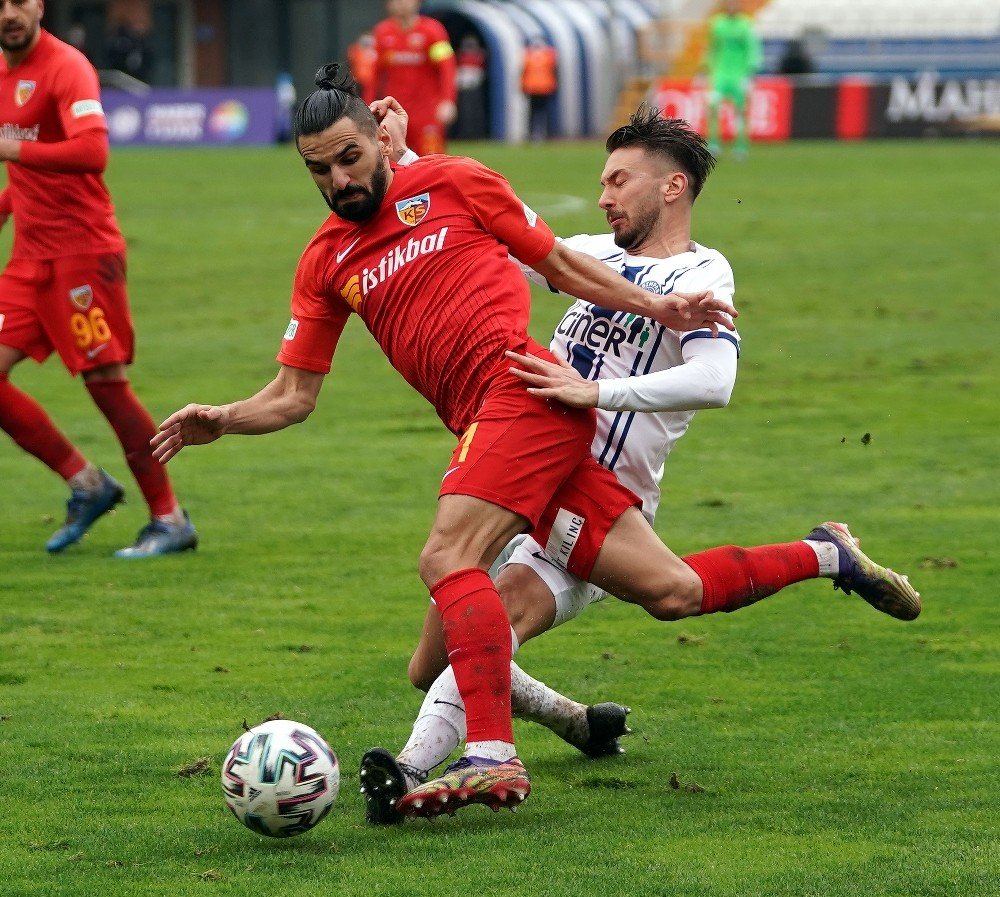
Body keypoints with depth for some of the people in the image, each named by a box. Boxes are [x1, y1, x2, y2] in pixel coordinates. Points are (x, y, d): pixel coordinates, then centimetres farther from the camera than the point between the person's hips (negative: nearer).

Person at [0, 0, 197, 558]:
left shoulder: (65, 68, -13)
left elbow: (92, 152, -29)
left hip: (84, 249, -8)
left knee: (107, 383, -7)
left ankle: (171, 521, 3)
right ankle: (86, 485, 12)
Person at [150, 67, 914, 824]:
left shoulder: (454, 183, 5)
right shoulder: (326, 263, 18)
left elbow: (558, 262, 14)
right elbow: (294, 395, 16)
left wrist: (654, 306, 7)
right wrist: (222, 421, -2)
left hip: (525, 386, -6)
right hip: (485, 421, 6)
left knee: (447, 559, -24)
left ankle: (492, 758, -31)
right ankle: (827, 556, 24)